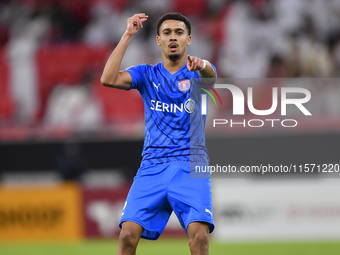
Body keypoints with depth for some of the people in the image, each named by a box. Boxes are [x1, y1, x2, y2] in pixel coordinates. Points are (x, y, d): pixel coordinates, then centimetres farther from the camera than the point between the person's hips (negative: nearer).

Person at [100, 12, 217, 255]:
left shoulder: (197, 73, 7)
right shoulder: (147, 75, 12)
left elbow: (210, 75, -19)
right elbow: (108, 79, -5)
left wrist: (202, 65, -44)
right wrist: (127, 36, -6)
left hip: (191, 165, -2)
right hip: (152, 166, 2)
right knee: (128, 234, -14)